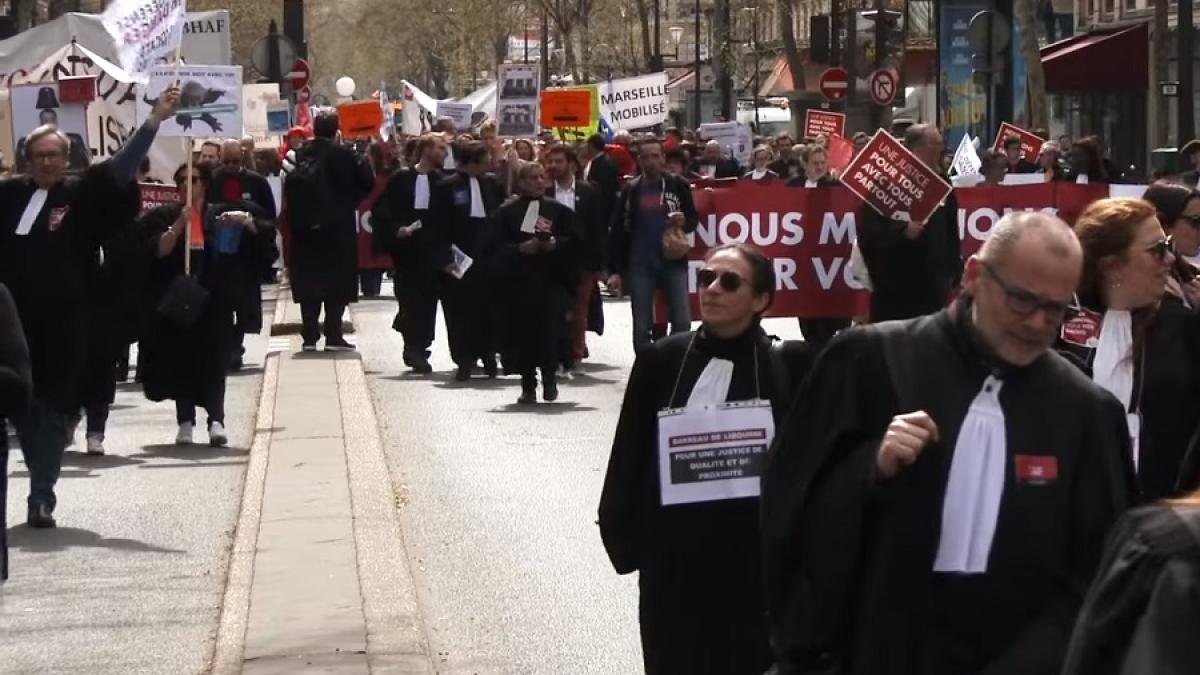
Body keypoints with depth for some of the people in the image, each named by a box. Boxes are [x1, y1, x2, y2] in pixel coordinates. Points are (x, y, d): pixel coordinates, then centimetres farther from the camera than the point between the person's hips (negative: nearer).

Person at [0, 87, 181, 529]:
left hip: (64, 322, -3)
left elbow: (121, 168, -8)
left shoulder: (83, 193, 1)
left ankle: (41, 496, 1)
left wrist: (154, 120, -16)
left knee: (54, 409, -1)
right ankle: (43, 483, 26)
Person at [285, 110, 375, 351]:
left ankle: (309, 336, 6)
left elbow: (290, 189, 4)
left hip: (305, 228, 3)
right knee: (337, 283, 2)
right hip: (338, 229, -3)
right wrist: (350, 200, 8)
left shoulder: (302, 155, 1)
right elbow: (368, 182, -6)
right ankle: (333, 336, -2)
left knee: (309, 281, 8)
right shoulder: (344, 155, -10)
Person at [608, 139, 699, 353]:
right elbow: (619, 231, 3)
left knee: (682, 323, -2)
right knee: (641, 327, 3)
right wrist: (616, 270, -2)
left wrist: (684, 222, -17)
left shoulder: (678, 185, 2)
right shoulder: (631, 190, 3)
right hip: (640, 265, 0)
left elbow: (693, 219, 8)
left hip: (674, 262, 0)